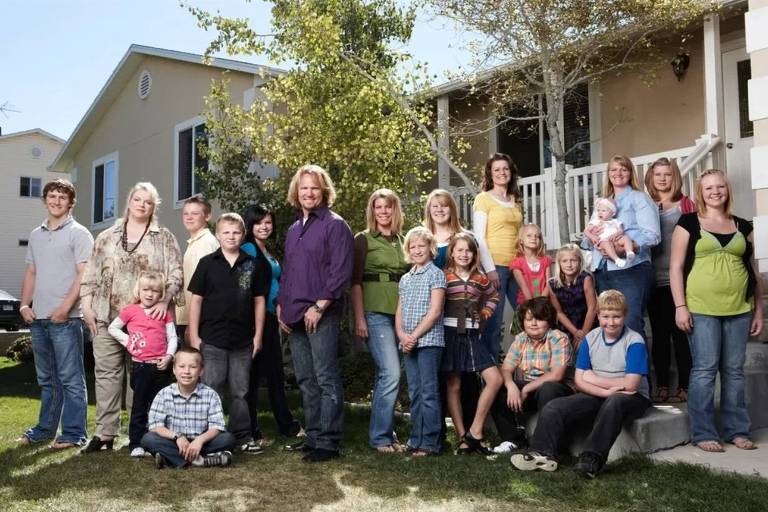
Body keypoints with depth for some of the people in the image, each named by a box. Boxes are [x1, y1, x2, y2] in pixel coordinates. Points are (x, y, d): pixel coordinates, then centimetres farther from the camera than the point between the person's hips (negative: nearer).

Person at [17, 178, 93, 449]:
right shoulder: (36, 235, 17)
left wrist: (65, 307, -17)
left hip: (65, 318, -6)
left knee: (70, 378, -3)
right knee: (47, 379, 16)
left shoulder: (78, 233, -3)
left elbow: (83, 274, -10)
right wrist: (25, 305, 6)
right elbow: (31, 273, 19)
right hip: (38, 318, 7)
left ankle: (73, 434, 3)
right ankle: (45, 428, 25)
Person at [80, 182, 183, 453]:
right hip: (107, 317, 2)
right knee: (106, 373, 2)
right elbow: (90, 275, 12)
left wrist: (164, 300, -15)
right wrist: (87, 307, 4)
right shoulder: (107, 237, 14)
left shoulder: (164, 238, 6)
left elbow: (176, 273, -1)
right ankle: (105, 432, 8)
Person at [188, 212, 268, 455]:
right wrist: (193, 335, -4)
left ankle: (243, 437, 19)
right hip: (212, 339, -2)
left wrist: (258, 335, 3)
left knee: (240, 392, 11)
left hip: (243, 340, 2)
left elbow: (259, 301, 7)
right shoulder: (207, 263, 0)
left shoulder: (253, 265, 4)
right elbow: (196, 300, 0)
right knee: (211, 390, 4)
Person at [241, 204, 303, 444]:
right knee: (254, 373, -2)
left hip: (271, 318, 9)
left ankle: (287, 424, 24)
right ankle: (251, 431, 6)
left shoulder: (270, 254, 18)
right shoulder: (248, 249, -8)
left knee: (276, 373, 15)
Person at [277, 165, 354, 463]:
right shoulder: (294, 229, 19)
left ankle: (328, 442, -2)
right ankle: (313, 436, 21)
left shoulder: (334, 225, -5)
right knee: (306, 381, 12)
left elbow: (341, 272, -13)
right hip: (294, 316, 8)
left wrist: (319, 306, -17)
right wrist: (281, 305, 13)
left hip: (321, 315, -8)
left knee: (326, 380, -6)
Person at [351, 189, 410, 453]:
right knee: (391, 373, -14)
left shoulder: (403, 241, 16)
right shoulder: (364, 239, 2)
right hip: (375, 313, -5)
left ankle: (384, 434, 15)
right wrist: (359, 318, -10)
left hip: (401, 313, 5)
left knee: (385, 375, 6)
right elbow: (355, 281, -3)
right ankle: (380, 436, -3)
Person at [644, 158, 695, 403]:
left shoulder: (686, 204, 4)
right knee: (659, 333, 6)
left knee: (680, 332, 0)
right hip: (654, 278, 3)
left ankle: (684, 387, 7)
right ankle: (662, 386, 13)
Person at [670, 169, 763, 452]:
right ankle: (703, 433, 4)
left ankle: (736, 430, 18)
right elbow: (676, 267, -1)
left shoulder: (742, 227, 14)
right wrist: (680, 306, -8)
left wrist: (759, 309, 12)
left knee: (734, 371, 8)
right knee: (704, 369, -3)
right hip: (701, 309, -3)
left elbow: (753, 270, 16)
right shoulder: (688, 223, 3)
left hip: (739, 309, 4)